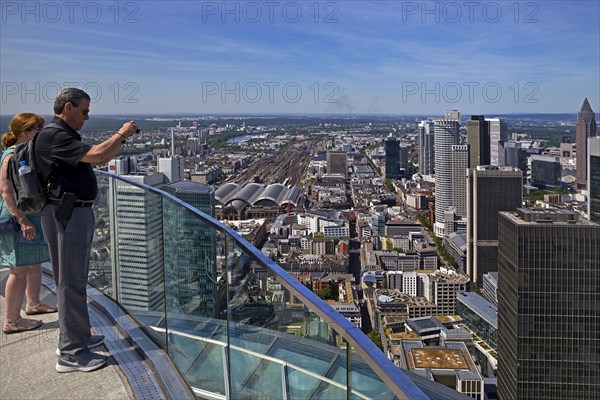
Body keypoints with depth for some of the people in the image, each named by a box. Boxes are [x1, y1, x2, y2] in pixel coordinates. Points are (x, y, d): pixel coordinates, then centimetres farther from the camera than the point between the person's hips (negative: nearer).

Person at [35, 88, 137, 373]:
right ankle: (71, 354, 3)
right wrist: (120, 134, -10)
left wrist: (122, 138, 9)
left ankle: (79, 336, 31)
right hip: (66, 215, -11)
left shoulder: (65, 135, 18)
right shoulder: (53, 135, -15)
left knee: (76, 279, 18)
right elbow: (96, 155, -25)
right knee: (71, 282, -5)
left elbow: (100, 160, 21)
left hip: (77, 213, 11)